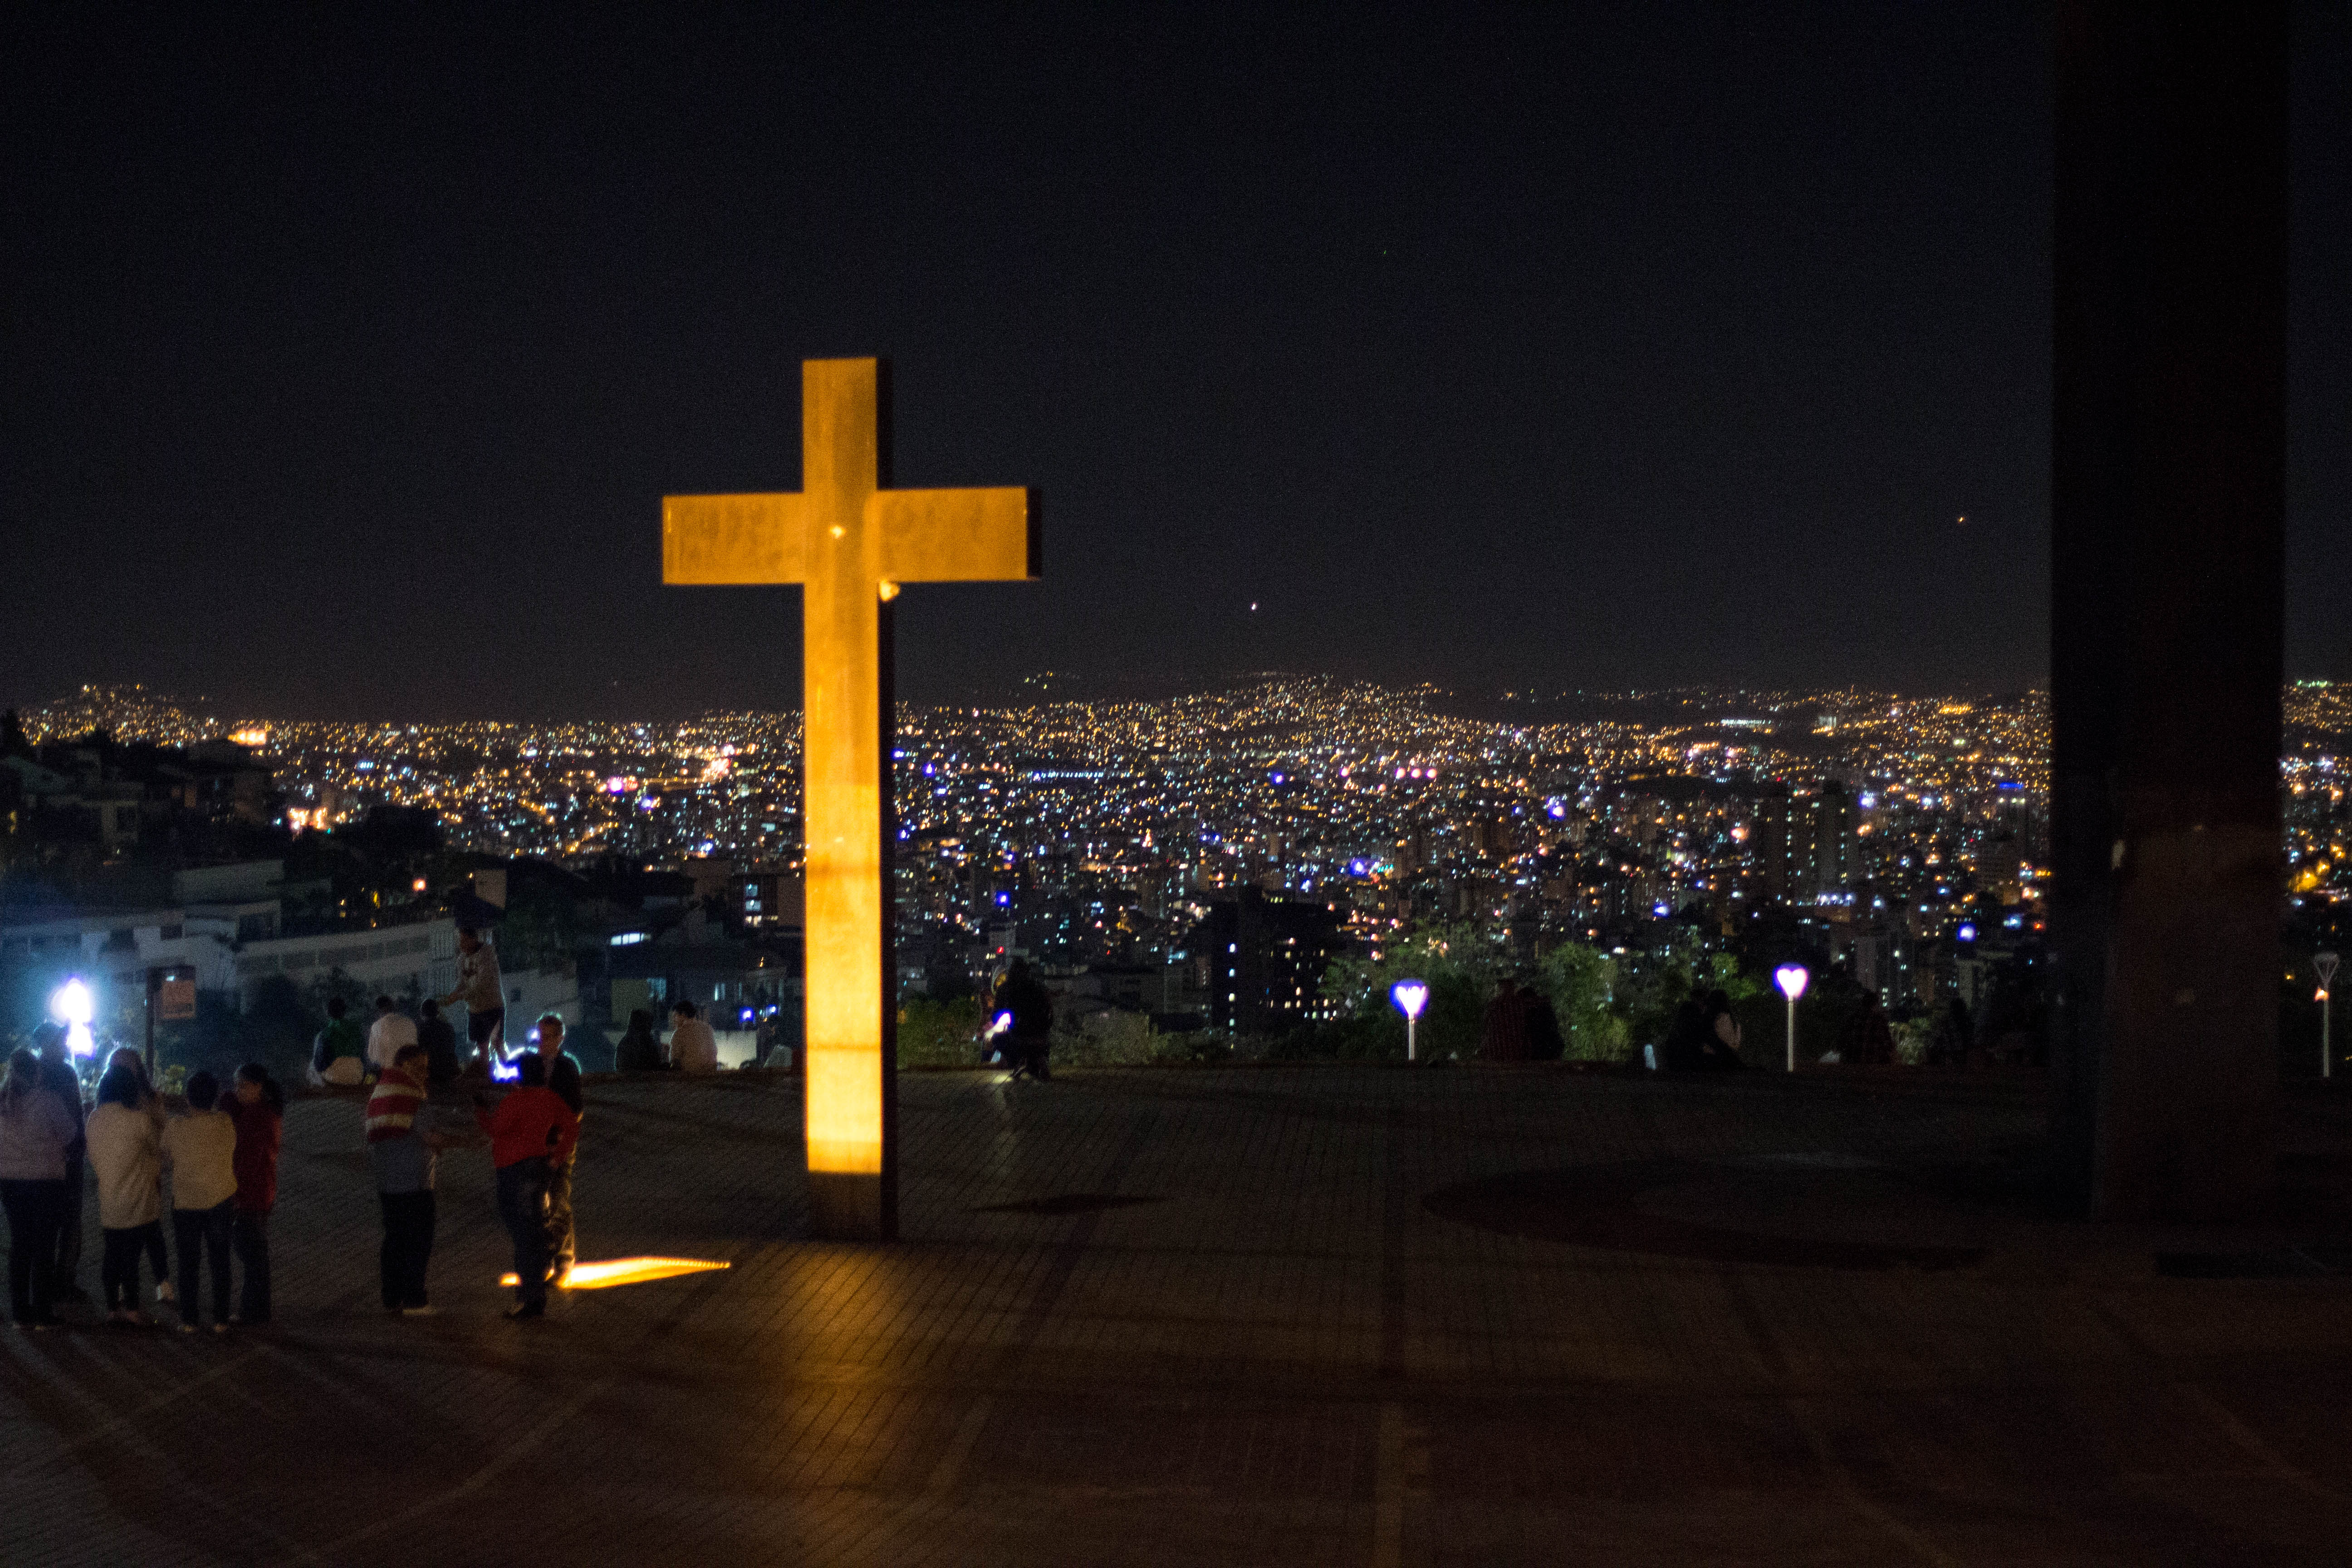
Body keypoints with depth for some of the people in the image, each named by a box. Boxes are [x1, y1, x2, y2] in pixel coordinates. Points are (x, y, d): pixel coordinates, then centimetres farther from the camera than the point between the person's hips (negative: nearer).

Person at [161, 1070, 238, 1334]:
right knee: (220, 1262, 12)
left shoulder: (176, 1126, -14)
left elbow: (167, 1162, -1)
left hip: (186, 1201, -1)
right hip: (222, 1201, 1)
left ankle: (189, 1321, 15)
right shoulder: (226, 1123, -11)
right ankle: (220, 1320, 15)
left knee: (188, 1263, 11)